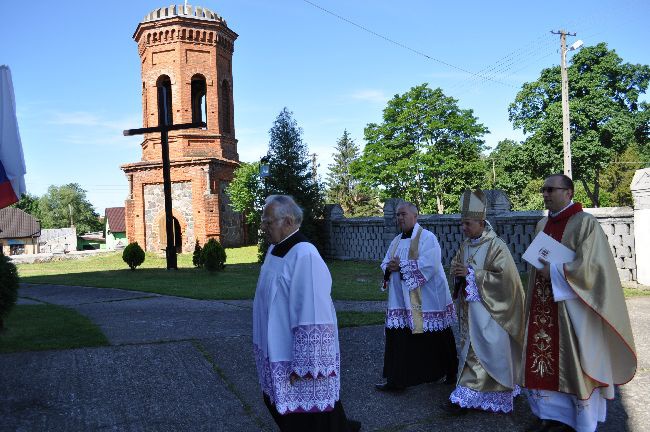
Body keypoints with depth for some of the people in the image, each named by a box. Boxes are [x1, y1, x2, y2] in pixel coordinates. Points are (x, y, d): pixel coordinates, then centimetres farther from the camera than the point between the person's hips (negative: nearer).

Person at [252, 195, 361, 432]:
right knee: (278, 404, 21)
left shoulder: (305, 256, -23)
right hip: (277, 349, 9)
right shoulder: (274, 250, 5)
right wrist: (266, 347, 19)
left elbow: (311, 316, -25)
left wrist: (302, 366, -22)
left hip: (297, 356, -9)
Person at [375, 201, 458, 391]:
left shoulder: (427, 237, -10)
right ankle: (397, 380, 16)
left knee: (434, 340, 5)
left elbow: (428, 265, -22)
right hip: (401, 301, 6)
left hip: (425, 300, -6)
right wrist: (389, 268, -10)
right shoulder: (396, 241, 14)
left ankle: (449, 373, 26)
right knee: (398, 339, 4)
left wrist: (401, 266, -18)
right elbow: (385, 263, 14)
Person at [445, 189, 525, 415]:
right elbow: (456, 265, 17)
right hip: (469, 306, 7)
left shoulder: (496, 246, -14)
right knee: (471, 349, 12)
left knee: (478, 352, -4)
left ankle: (466, 396, 0)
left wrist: (471, 274, -20)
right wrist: (456, 271, -8)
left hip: (487, 310, -7)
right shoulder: (465, 245, 7)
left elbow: (503, 277, -19)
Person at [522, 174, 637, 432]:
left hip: (571, 307, -6)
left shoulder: (585, 223, -10)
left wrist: (554, 271, -13)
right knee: (543, 359, 9)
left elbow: (587, 266, -17)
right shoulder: (543, 225, 11)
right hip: (543, 307, 7)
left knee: (575, 364, 3)